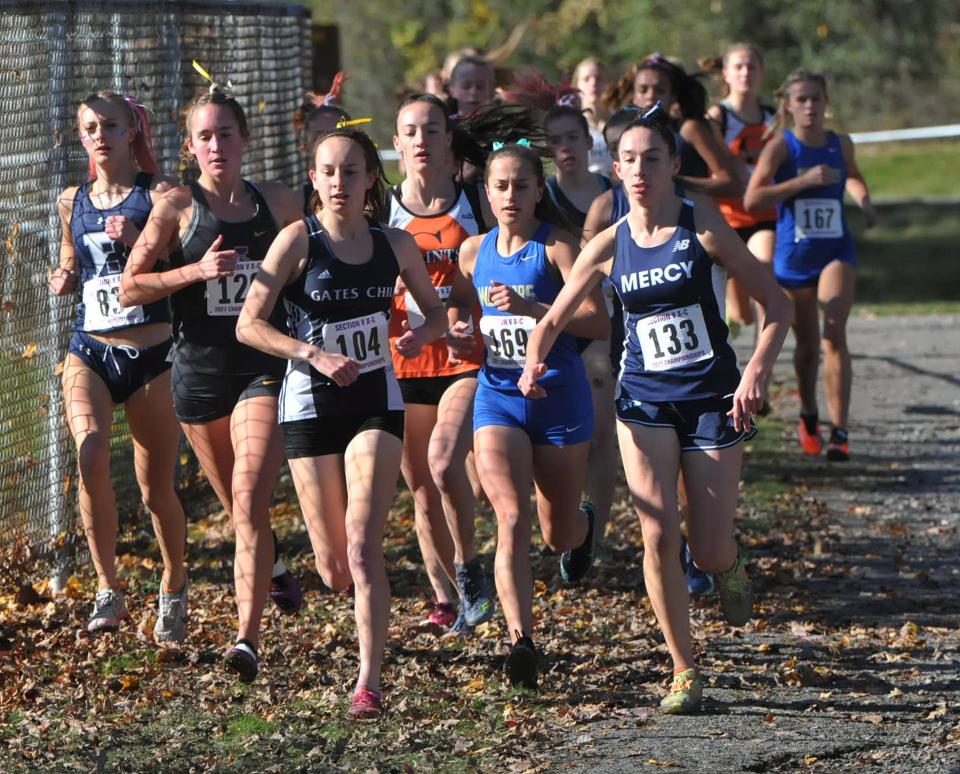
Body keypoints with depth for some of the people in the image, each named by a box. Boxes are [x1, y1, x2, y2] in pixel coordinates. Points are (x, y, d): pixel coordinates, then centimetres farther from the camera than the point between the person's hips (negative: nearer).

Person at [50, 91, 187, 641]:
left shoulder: (159, 195, -3)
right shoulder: (73, 202, 10)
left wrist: (140, 244, -20)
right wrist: (63, 280, 3)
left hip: (152, 355, -2)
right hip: (91, 352, 2)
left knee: (157, 487, 5)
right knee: (91, 457, -24)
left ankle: (174, 587, 31)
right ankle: (109, 590, -15)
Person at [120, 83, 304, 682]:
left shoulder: (278, 203, 5)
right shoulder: (178, 206, -1)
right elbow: (130, 288, -5)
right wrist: (197, 270, -17)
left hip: (264, 367, -1)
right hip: (200, 371, 1)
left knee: (250, 500, -18)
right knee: (238, 506, 15)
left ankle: (248, 639, -22)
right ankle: (274, 571, 49)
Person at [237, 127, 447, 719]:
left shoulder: (394, 243, 2)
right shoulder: (299, 239, -7)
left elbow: (437, 313, 15)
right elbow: (249, 324, -11)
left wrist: (420, 335, -8)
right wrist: (316, 355, -23)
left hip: (377, 402, 1)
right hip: (311, 404, -1)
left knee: (363, 544, -17)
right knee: (335, 572, 3)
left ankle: (370, 681, -16)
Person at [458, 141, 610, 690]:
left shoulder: (557, 247, -7)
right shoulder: (474, 252, 7)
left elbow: (599, 323, -17)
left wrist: (532, 309, -27)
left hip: (559, 397, -2)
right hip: (498, 398, 2)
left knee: (558, 535, 12)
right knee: (512, 518, -18)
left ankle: (583, 526, 51)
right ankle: (522, 641, -23)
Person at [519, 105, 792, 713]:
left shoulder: (703, 228, -7)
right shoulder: (609, 245, 1)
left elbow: (778, 305, -5)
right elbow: (553, 322, 10)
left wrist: (758, 372, -19)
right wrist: (535, 362, -12)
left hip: (713, 400, -2)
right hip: (646, 401, 2)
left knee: (709, 552, -4)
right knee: (659, 536, -12)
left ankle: (731, 568, 36)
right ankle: (685, 674, 1)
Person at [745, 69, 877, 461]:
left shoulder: (841, 144, 3)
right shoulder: (781, 146, -8)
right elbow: (752, 198, -20)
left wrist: (864, 201, 6)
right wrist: (803, 181, -26)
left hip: (836, 251, 1)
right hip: (794, 255, -1)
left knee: (834, 336, -16)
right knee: (807, 342, 11)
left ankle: (839, 431, -16)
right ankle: (809, 418, 35)